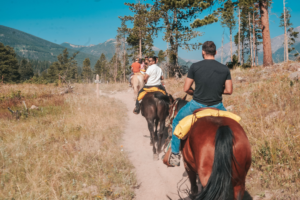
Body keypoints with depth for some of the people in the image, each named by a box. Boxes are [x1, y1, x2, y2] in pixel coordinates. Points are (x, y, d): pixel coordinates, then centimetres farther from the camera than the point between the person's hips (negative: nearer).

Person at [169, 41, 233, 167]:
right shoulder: (225, 69, -3)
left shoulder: (195, 67, -8)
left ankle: (175, 155, 23)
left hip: (197, 105, -1)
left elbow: (186, 89, -6)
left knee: (177, 122, 23)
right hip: (216, 106, 2)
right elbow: (229, 91, -1)